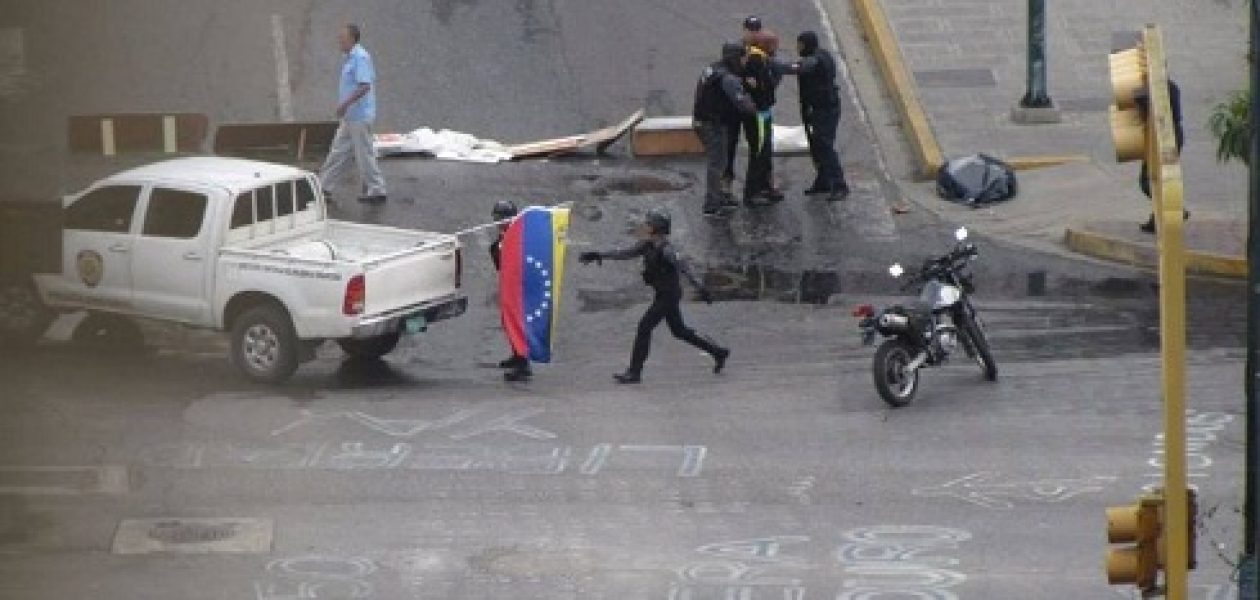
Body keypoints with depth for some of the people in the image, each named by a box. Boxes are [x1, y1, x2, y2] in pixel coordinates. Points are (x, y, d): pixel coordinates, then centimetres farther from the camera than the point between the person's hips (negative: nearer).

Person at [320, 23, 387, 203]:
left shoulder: (360, 57, -18)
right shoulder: (351, 58, 13)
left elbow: (364, 86, -26)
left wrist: (345, 104, -25)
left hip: (359, 116, -10)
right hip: (350, 117, 10)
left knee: (364, 153, -3)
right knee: (339, 150, 13)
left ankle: (376, 190, 4)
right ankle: (323, 186, 18)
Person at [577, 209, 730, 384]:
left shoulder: (665, 250, -20)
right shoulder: (648, 245, 5)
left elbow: (683, 268, -24)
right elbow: (627, 253, 11)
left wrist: (700, 288, -27)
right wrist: (600, 255, 6)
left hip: (669, 295, -10)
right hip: (662, 295, 10)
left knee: (644, 327, -10)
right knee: (679, 330, 19)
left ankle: (634, 372, -6)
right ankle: (718, 352, 30)